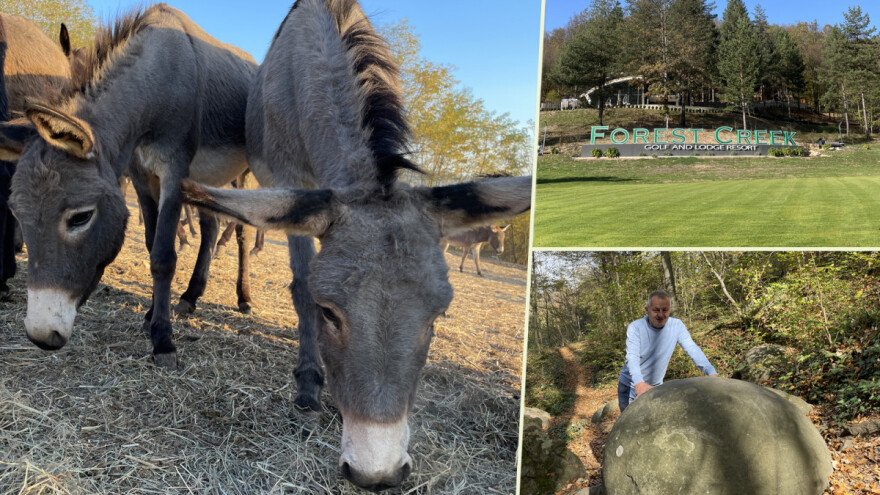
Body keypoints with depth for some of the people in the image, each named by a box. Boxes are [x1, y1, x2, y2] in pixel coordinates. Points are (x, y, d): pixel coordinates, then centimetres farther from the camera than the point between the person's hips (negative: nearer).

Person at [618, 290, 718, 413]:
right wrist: (639, 383, -51)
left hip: (656, 386, 3)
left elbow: (692, 349, -17)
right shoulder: (635, 328, -20)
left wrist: (712, 372, -34)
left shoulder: (677, 325, -9)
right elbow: (632, 357, -32)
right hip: (631, 387, -3)